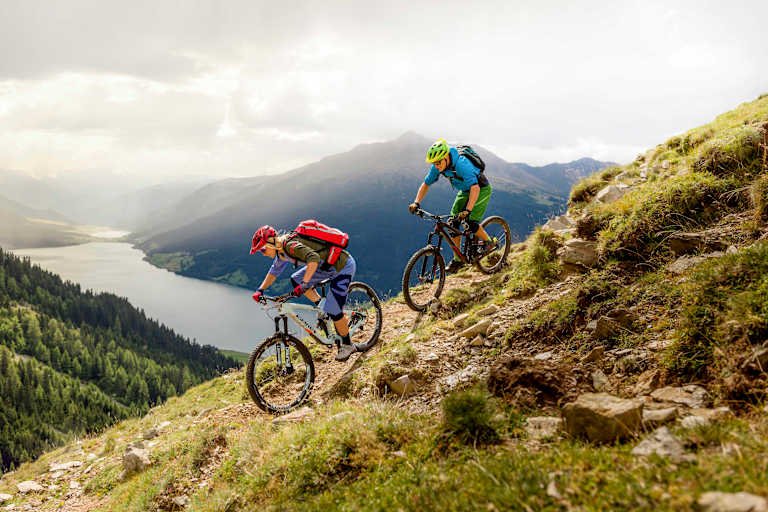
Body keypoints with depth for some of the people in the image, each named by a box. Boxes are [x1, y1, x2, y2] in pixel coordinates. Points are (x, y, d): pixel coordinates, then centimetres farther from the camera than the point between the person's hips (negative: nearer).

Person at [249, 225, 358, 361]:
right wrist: (260, 290, 12)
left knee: (333, 310, -10)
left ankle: (347, 345, 10)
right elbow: (275, 271, 21)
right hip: (328, 266, 10)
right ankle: (324, 310, 16)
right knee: (295, 280, 9)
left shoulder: (290, 245, -24)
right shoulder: (281, 249, 6)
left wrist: (304, 284, -43)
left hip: (344, 267, -10)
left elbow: (314, 258, -39)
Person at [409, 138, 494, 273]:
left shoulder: (462, 164, -38)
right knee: (453, 223, -4)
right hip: (464, 191, 7)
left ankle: (489, 242, 8)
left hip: (481, 189, -7)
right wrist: (416, 203, -19)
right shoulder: (437, 167, -17)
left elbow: (475, 188, -46)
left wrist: (467, 210, -56)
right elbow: (426, 184, -4)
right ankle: (457, 260, 7)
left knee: (471, 223, -20)